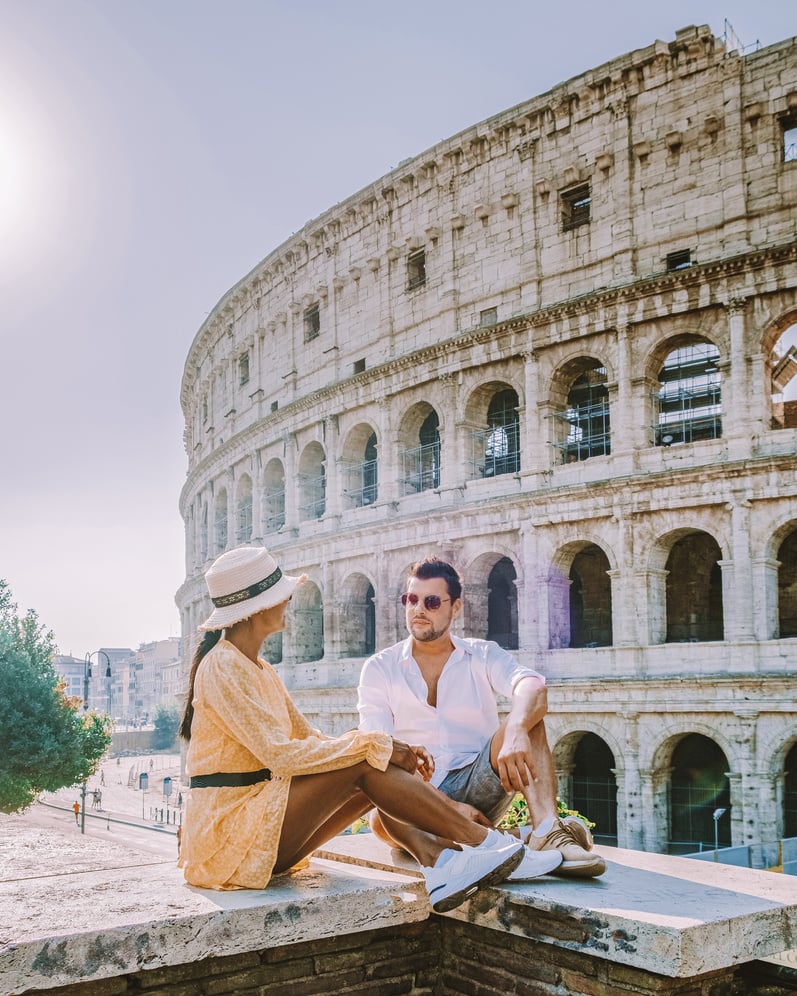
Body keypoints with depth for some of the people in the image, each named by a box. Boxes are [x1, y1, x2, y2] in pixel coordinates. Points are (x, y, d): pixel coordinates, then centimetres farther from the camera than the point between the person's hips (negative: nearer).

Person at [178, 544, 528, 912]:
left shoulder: (259, 670, 17)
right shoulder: (221, 668, -14)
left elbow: (310, 740, 13)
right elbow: (281, 754, -23)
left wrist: (393, 750, -2)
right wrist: (373, 745, -18)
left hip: (259, 821, 9)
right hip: (227, 834, -9)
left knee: (380, 767, -5)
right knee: (365, 763, -19)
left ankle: (432, 855, -24)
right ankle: (482, 841, -14)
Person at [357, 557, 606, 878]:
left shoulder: (483, 656, 7)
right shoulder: (379, 668, 5)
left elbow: (533, 686, -17)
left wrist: (515, 731, -41)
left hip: (478, 788, 1)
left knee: (526, 719, -21)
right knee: (383, 818, -35)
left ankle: (548, 832, -40)